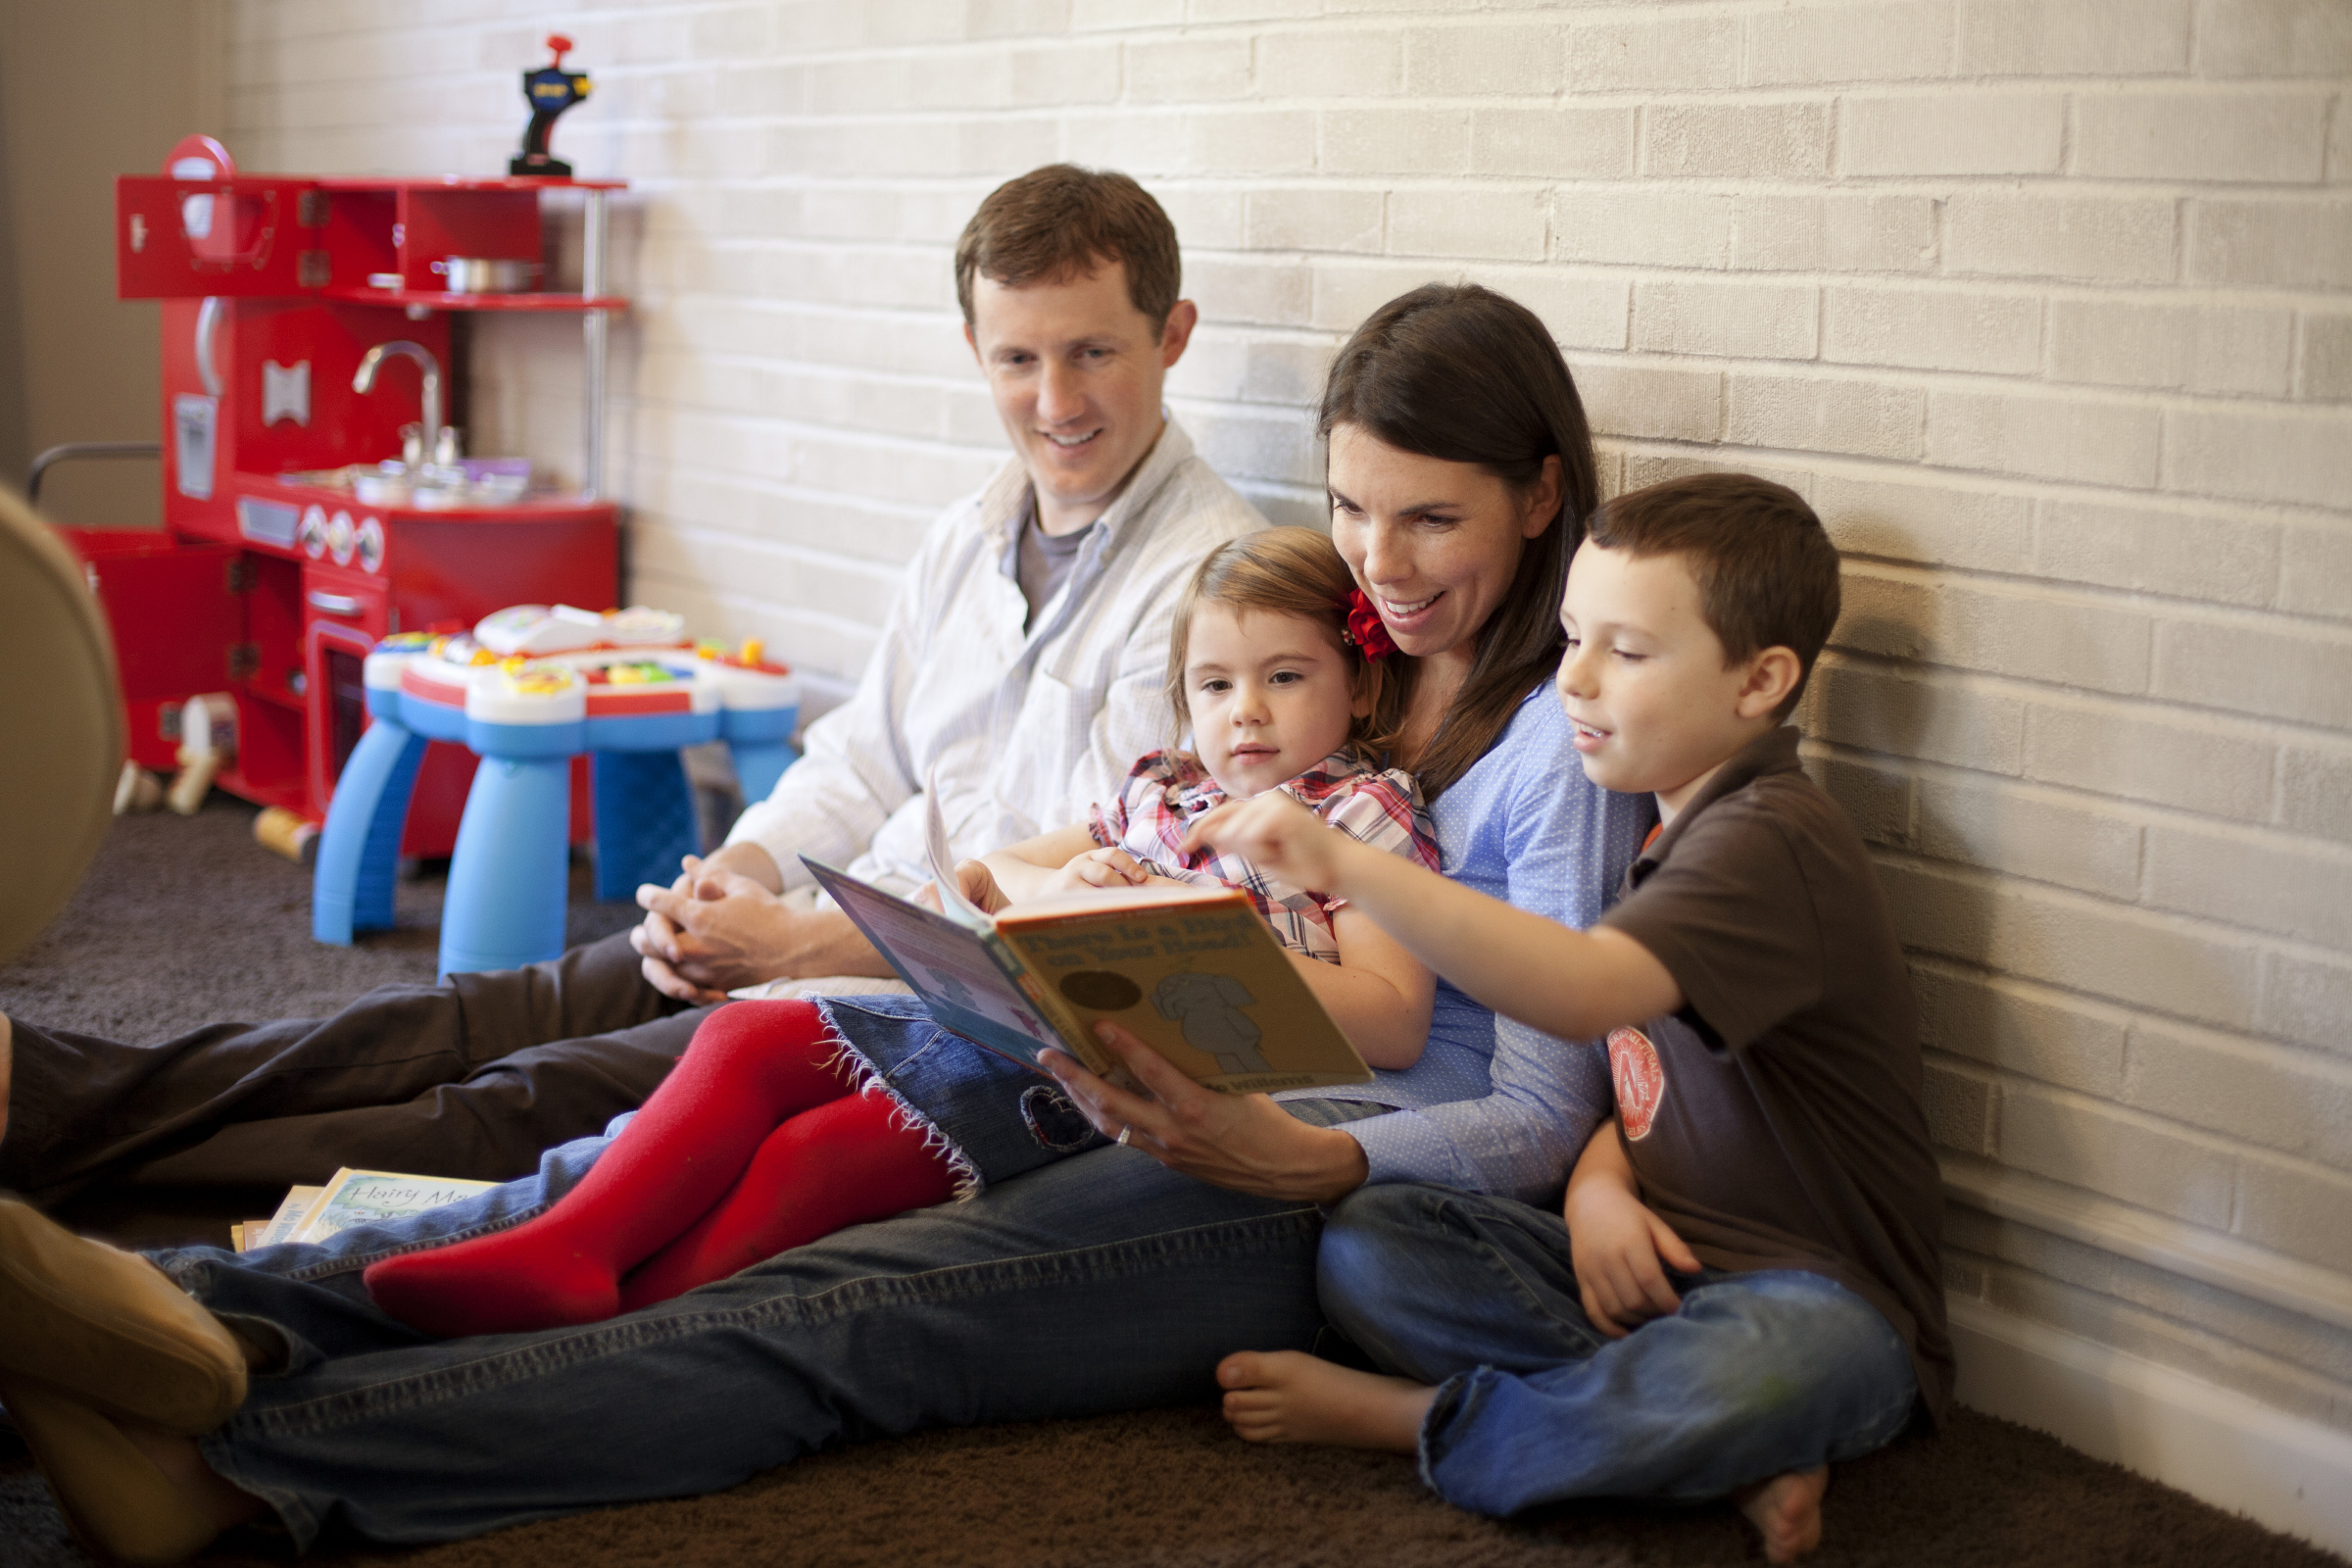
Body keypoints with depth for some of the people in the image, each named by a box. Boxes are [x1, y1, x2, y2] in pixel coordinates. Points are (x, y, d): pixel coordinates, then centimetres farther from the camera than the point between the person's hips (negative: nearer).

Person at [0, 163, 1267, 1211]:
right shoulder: (969, 538, 16)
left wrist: (805, 944, -17)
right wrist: (736, 872, -2)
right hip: (837, 935, 8)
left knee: (558, 1097, -21)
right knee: (486, 1017, -9)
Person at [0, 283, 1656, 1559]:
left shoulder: (1566, 733, -4)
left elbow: (1538, 1126, -9)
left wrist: (1291, 1157, -26)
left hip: (1358, 1192, -7)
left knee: (849, 1312, -30)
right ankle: (199, 1310, -30)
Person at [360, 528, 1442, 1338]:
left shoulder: (1363, 815, 1)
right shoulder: (1161, 789, 21)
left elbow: (1394, 1024, -12)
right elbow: (982, 876, 26)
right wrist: (1060, 887, 0)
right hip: (1007, 1016, 8)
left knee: (822, 1151, -23)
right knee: (747, 1038, -8)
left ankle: (612, 1332, -24)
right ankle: (566, 1252, -20)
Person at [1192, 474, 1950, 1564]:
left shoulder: (1770, 844, -18)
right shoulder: (1679, 835, 13)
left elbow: (1583, 992, -37)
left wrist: (1348, 867, -44)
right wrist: (1599, 1181, -6)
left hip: (1819, 1301, -8)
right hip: (1652, 1263, 9)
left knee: (1751, 1374, -42)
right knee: (1364, 1242, -9)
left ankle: (1403, 1413, -18)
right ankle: (1713, 1444, -16)